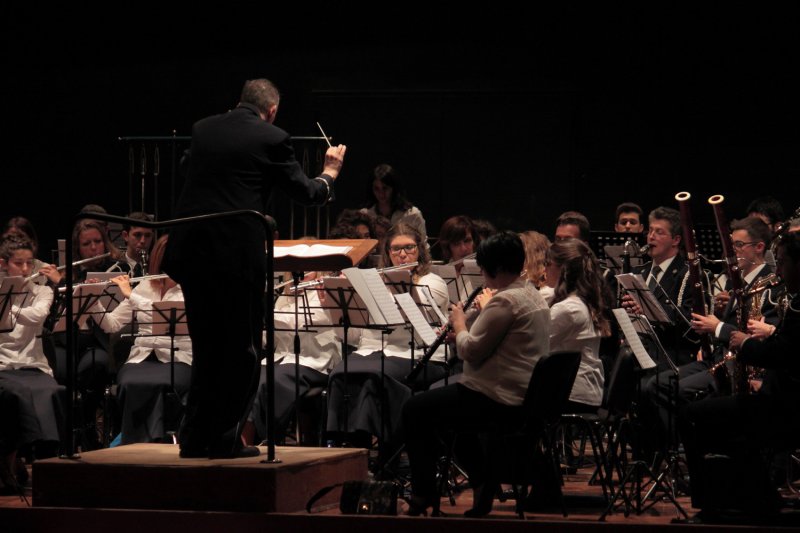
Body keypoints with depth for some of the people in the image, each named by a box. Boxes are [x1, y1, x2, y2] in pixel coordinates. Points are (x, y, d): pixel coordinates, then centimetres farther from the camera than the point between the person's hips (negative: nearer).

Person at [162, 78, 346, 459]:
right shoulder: (271, 139, -4)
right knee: (241, 350, 6)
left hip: (190, 251, 5)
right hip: (236, 253, -5)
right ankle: (224, 439, 5)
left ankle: (195, 438, 16)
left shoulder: (203, 129, 11)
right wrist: (329, 174, 25)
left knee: (206, 348, 16)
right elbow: (305, 193, 4)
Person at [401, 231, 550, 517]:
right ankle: (482, 480, 21)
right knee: (447, 401, 32)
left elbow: (471, 351, -18)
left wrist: (459, 325, -1)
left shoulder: (505, 301, -20)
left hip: (500, 400, -10)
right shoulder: (533, 296, 12)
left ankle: (423, 492, 9)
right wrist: (466, 331, 10)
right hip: (527, 398, 10)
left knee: (415, 410, 2)